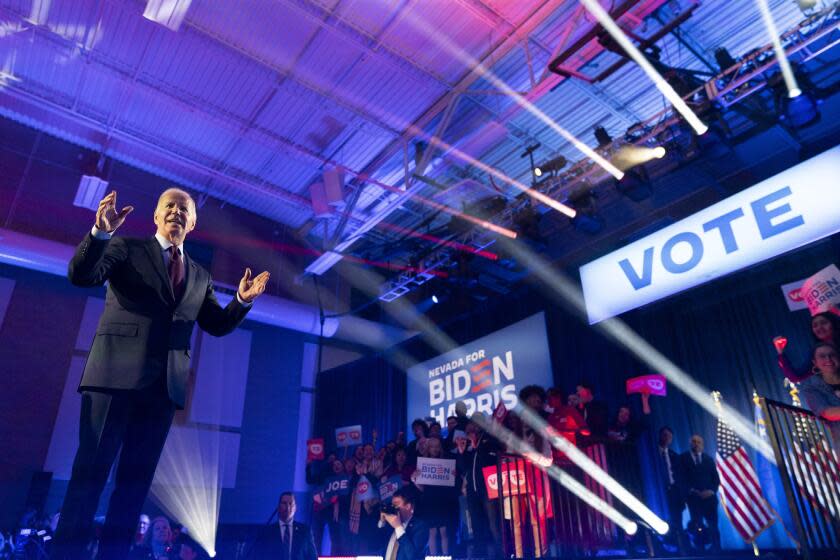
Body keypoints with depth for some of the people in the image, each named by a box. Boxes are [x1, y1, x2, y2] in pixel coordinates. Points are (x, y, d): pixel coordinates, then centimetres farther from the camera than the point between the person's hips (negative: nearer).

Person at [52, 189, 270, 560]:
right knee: (91, 470, -3)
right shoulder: (127, 249, 8)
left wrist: (242, 301, -2)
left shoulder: (200, 278, 18)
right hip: (117, 373, -4)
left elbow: (217, 325, 16)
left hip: (166, 383, 4)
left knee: (136, 477, 8)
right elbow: (80, 276, -6)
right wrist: (100, 232, -23)